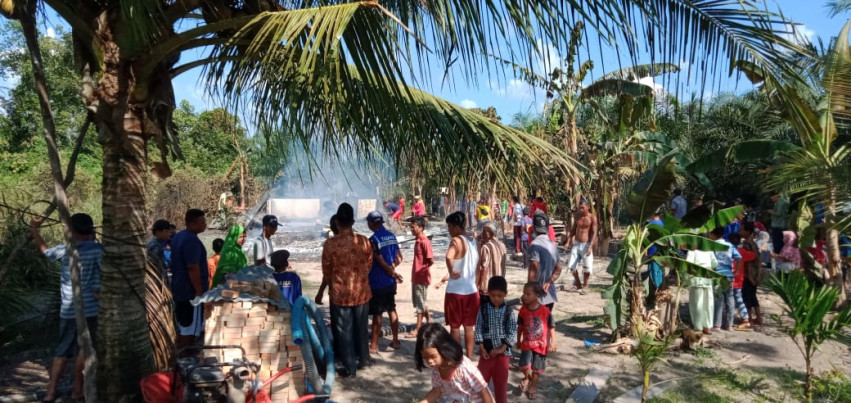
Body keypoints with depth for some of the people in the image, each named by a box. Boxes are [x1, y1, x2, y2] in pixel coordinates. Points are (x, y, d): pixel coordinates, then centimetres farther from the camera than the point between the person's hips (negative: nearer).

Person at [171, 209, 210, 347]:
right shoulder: (192, 241, -22)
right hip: (191, 291, -10)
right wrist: (199, 291, -21)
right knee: (191, 328, 0)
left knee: (182, 325, 19)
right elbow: (193, 268, -25)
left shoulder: (178, 236, 10)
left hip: (179, 289, 10)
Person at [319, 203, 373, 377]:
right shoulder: (364, 241, -7)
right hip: (361, 291, 3)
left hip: (340, 294, -3)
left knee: (344, 331, 9)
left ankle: (349, 367, 16)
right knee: (361, 327, 19)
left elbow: (326, 272, -3)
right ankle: (363, 360, 33)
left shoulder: (330, 244, -14)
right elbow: (369, 266, 5)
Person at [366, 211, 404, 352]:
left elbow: (381, 262, -17)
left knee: (377, 314, 0)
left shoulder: (373, 239, -17)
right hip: (390, 282, 7)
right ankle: (395, 341, 22)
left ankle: (374, 345, 8)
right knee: (392, 310, 15)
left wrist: (393, 274, -4)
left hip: (377, 282, -7)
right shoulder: (392, 236, 6)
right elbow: (399, 258, 10)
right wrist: (391, 268, -1)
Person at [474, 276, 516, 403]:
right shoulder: (483, 308, -2)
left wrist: (501, 348, -13)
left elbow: (512, 332, -6)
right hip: (487, 350, 1)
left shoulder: (509, 311, -4)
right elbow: (478, 328, -1)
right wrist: (481, 347, -9)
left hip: (503, 351, -1)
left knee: (501, 381, 8)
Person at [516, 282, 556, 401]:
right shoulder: (523, 310, -8)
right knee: (524, 365, -12)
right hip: (527, 343, 1)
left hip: (541, 344, -1)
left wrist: (553, 342, -6)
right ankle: (527, 377, 22)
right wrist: (518, 341, 12)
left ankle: (533, 385, 36)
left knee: (536, 368, 11)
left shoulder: (545, 311, -15)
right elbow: (520, 327, 4)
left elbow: (551, 327, -5)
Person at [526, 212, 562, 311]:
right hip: (550, 294, 8)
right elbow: (558, 269, 12)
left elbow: (533, 270, -20)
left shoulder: (535, 244, -16)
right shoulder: (553, 244, 9)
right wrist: (549, 282, -1)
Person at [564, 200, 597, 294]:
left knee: (587, 267, -6)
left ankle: (584, 286, 15)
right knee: (571, 265, 0)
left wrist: (590, 247, -20)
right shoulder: (577, 216, 5)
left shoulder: (592, 218, -8)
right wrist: (568, 241, 4)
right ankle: (577, 282, 24)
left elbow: (594, 233, -11)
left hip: (586, 245, -4)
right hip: (576, 244, 4)